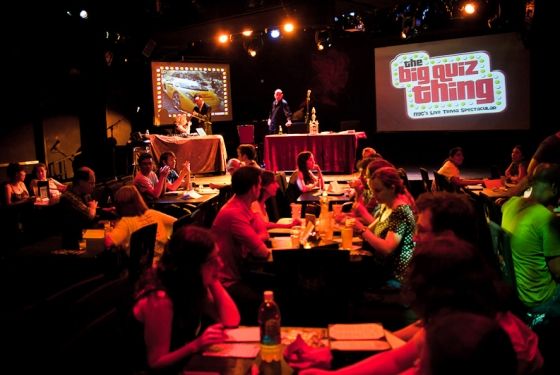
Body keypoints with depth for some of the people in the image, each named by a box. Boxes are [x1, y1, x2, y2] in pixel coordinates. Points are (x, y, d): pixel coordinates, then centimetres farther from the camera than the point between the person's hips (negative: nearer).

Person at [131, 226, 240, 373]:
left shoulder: (193, 284, -5)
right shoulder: (161, 299, -27)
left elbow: (231, 320, -4)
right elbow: (156, 363, -20)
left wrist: (213, 281, -13)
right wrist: (196, 345, -33)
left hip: (187, 362, 7)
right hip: (168, 369, -7)